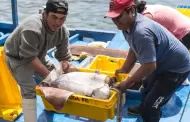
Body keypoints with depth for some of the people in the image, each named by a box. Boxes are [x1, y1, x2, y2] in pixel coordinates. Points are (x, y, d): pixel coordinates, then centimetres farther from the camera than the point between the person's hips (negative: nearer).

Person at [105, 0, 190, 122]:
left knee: (151, 106, -9)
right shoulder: (128, 24, -9)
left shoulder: (142, 32, -39)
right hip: (163, 62, 10)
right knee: (147, 86, 33)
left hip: (177, 67, -10)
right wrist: (124, 69, 7)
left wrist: (128, 82, -23)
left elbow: (149, 66, -35)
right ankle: (144, 108, 59)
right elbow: (134, 50, 6)